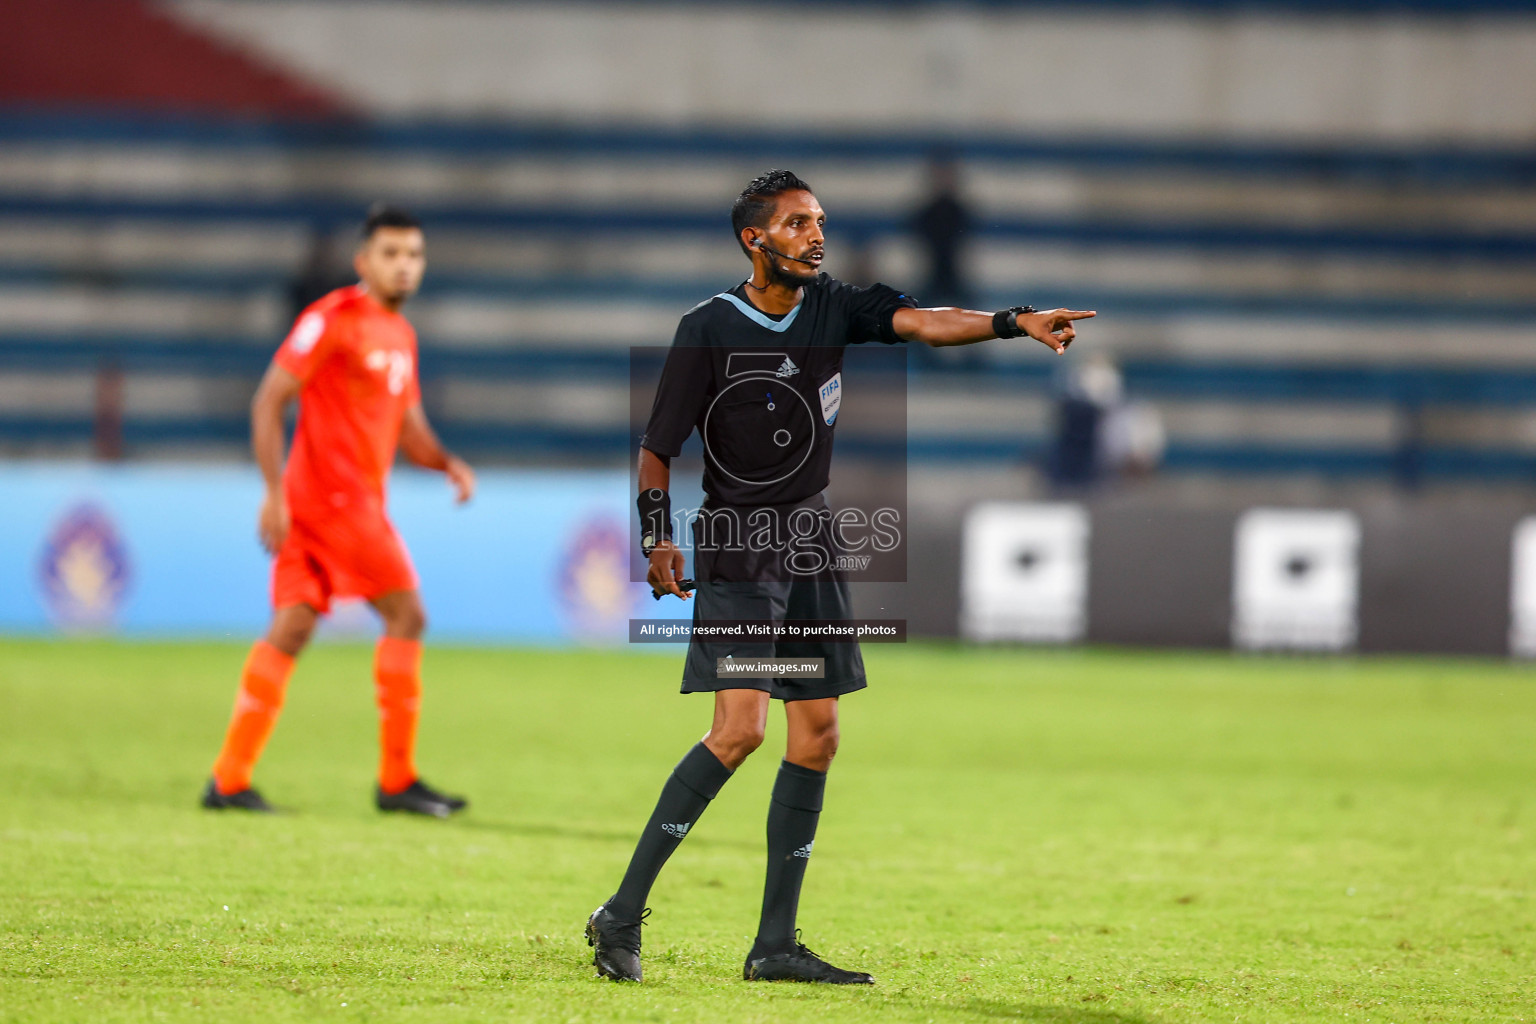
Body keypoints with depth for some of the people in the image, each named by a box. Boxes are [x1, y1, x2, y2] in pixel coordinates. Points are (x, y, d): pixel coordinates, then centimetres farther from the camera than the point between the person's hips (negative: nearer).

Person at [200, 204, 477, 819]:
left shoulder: (401, 335, 19)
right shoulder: (334, 319, -9)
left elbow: (409, 429, 24)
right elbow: (268, 401, -12)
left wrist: (447, 463, 3)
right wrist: (275, 492, -18)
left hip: (360, 501, 8)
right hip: (333, 493, -8)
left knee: (292, 626, 4)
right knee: (406, 615, -7)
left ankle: (228, 780, 3)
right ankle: (398, 779, -3)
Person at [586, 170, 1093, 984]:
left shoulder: (833, 307, 5)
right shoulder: (711, 329, -8)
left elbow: (920, 322, -9)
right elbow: (657, 447, -5)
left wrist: (1016, 323, -25)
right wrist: (658, 540, -17)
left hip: (810, 550, 7)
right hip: (737, 550, -7)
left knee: (816, 737, 4)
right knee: (740, 728, -19)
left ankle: (775, 946, 11)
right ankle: (622, 915, -12)